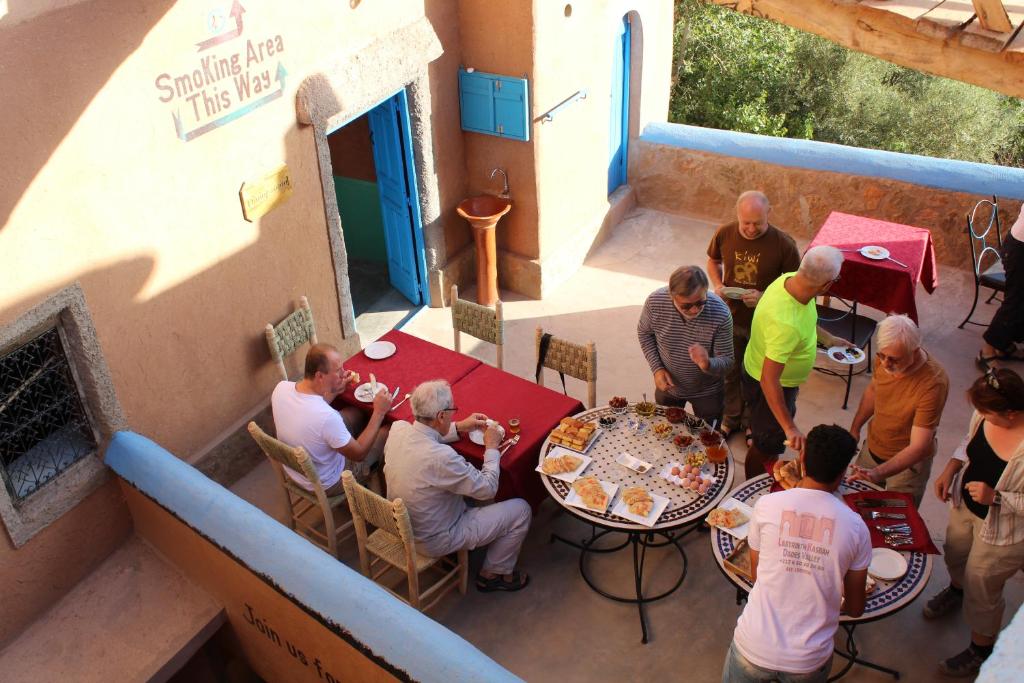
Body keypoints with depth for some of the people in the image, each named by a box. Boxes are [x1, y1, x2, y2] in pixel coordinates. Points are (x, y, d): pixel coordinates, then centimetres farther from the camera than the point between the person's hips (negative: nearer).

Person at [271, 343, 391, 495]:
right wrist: (379, 412, -18)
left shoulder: (281, 388, -20)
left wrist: (335, 389, 0)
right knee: (387, 431, 8)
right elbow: (359, 454, -23)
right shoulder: (326, 417, -41)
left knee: (355, 413, 20)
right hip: (324, 486, -6)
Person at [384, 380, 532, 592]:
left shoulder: (398, 428, -15)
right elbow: (488, 488, -20)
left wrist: (459, 428, 6)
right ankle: (494, 574, 22)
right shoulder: (440, 457, -36)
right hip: (433, 541, -8)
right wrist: (492, 447, -7)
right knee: (521, 510, 1)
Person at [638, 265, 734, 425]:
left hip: (707, 392, -2)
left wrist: (708, 365, -44)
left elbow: (726, 361, -22)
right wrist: (657, 368, -15)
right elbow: (644, 332, -5)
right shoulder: (655, 302, -27)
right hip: (668, 386, 2)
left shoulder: (721, 314, -32)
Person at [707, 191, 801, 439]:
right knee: (731, 373, 22)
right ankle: (732, 417, 47)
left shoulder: (784, 245, -22)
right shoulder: (724, 234, -14)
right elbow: (713, 261, 6)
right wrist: (717, 285, -13)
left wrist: (764, 297, -26)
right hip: (731, 319, 2)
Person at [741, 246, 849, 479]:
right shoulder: (785, 324, -44)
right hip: (767, 386, -9)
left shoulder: (790, 279, -17)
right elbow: (769, 380, -40)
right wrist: (790, 428, -39)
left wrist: (828, 339, 18)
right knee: (766, 445, 17)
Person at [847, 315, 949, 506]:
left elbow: (918, 447, -33)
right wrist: (855, 428, 12)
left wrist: (877, 473, -44)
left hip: (908, 462, -6)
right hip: (872, 448, 6)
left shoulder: (933, 383, -34)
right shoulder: (884, 358, -16)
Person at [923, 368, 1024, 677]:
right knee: (955, 554, 32)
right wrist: (950, 469, -8)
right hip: (965, 505, 6)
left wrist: (995, 497, -35)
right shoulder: (986, 415, -20)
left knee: (981, 588, 14)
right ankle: (956, 589, 68)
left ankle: (981, 650, 42)